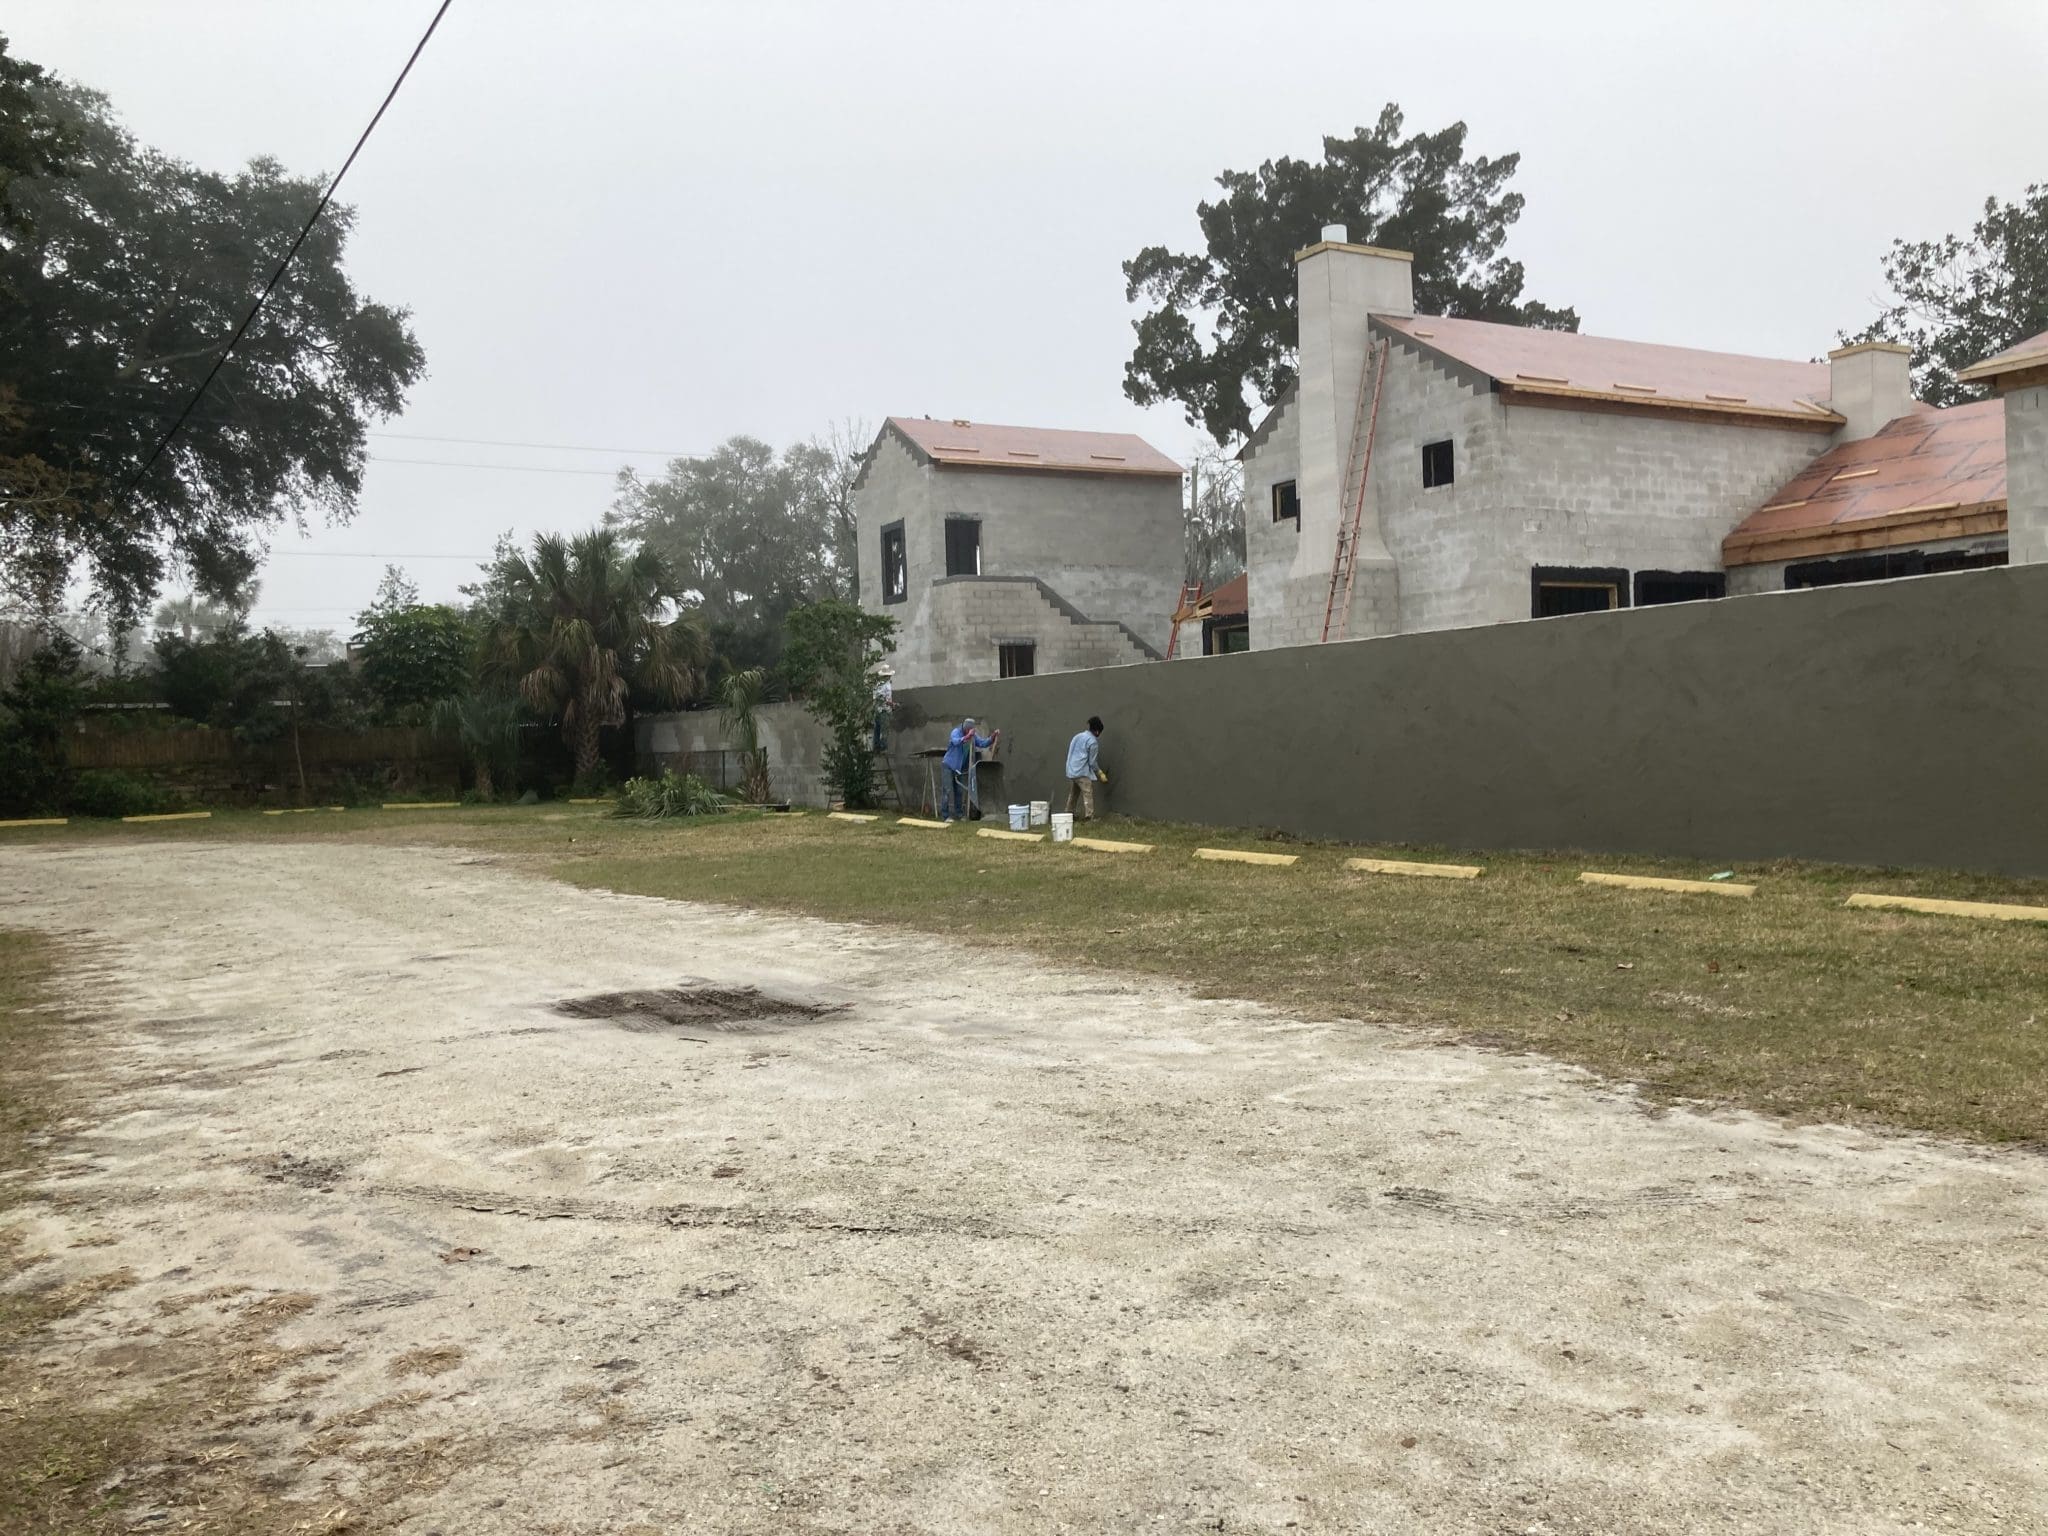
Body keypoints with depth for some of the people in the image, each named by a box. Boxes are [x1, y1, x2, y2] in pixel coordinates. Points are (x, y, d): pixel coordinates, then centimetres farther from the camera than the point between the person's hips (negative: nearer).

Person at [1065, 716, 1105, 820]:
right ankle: (1089, 818, -12)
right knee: (1088, 796, -6)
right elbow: (1092, 762, -7)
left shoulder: (1077, 736, 13)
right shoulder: (1093, 742, -9)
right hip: (1083, 773, -8)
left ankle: (1068, 816, 21)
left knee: (1072, 795, 17)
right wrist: (1100, 773, 8)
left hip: (1071, 772, 8)